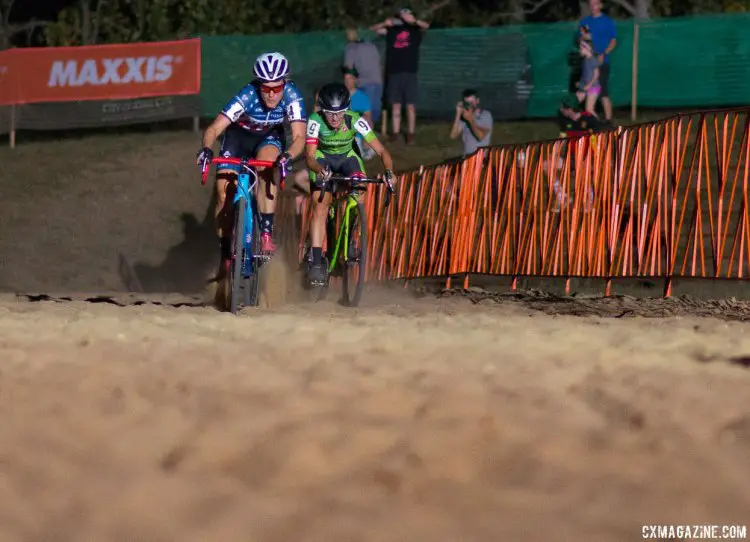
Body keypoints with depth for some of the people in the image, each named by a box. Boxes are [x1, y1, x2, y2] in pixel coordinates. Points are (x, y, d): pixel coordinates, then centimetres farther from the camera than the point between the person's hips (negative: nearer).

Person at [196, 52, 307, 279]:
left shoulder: (292, 97, -31)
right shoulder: (247, 96, -35)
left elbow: (299, 137, -35)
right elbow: (214, 129, -38)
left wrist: (288, 155, -56)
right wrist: (206, 149, -59)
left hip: (270, 137, 0)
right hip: (238, 135, 0)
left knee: (266, 166, -34)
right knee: (225, 196, -9)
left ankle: (266, 234, -30)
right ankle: (225, 256, 8)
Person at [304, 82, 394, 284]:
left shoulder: (355, 121, -29)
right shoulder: (315, 121, -31)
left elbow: (381, 150, -30)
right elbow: (309, 156, -35)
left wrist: (389, 171, -49)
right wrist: (319, 169, -58)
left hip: (347, 157, 1)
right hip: (322, 159, -1)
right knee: (320, 205, -20)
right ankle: (316, 262, -21)